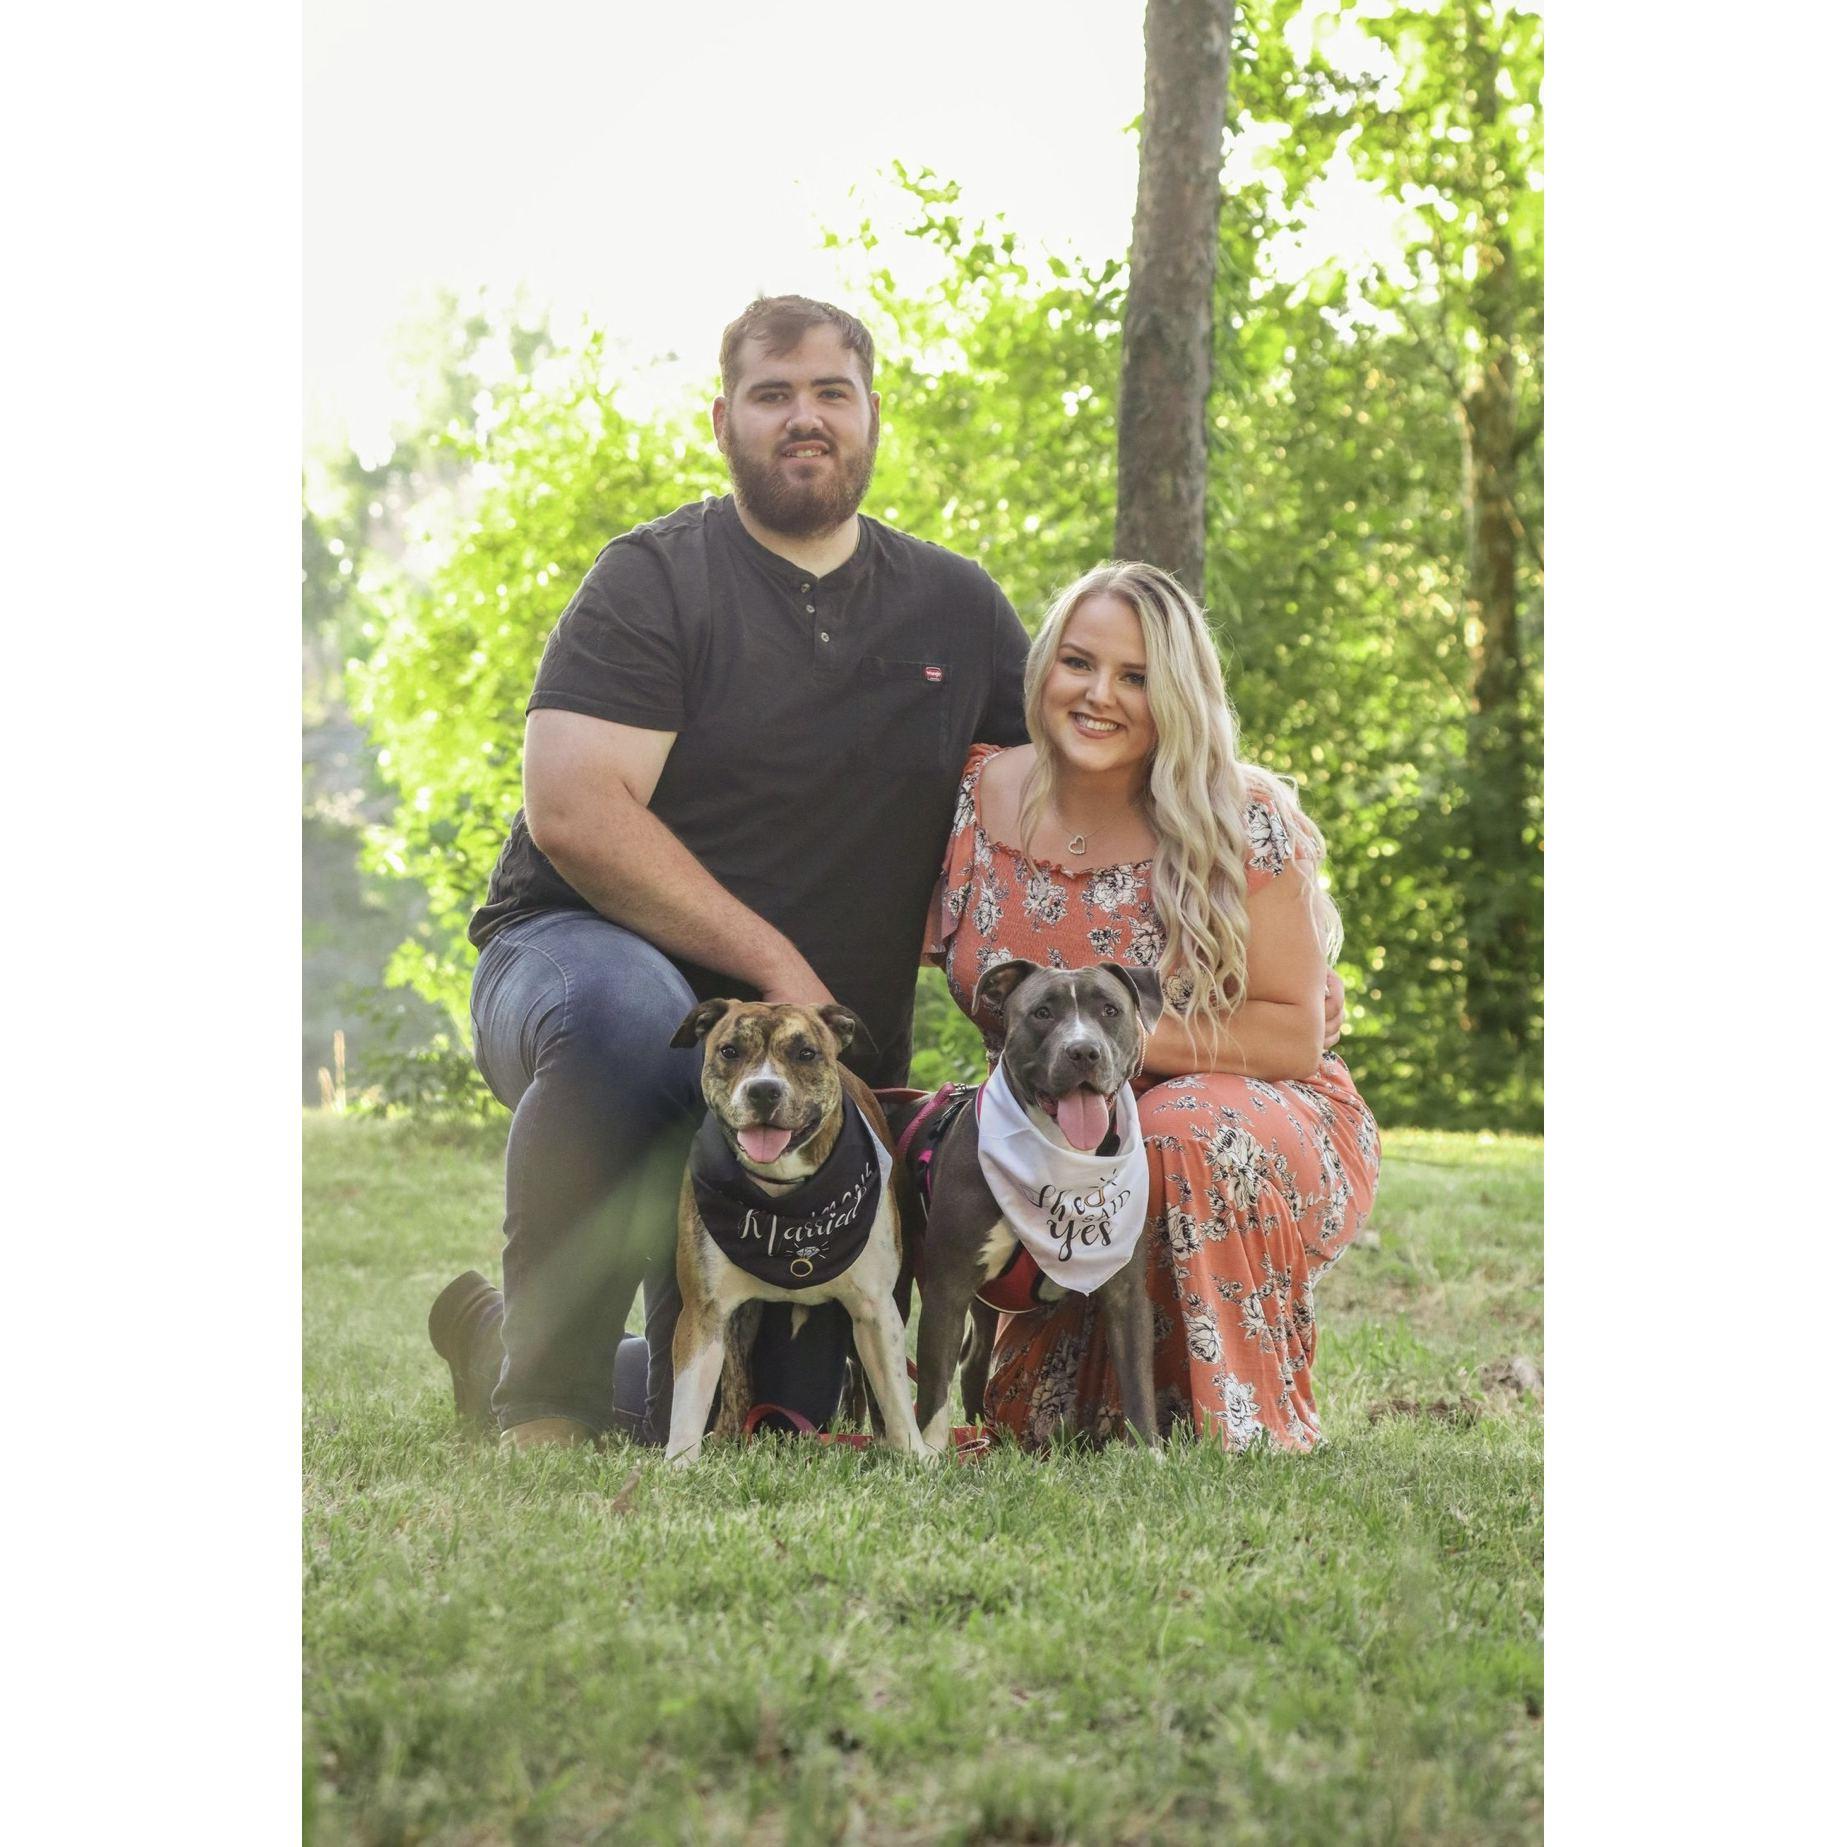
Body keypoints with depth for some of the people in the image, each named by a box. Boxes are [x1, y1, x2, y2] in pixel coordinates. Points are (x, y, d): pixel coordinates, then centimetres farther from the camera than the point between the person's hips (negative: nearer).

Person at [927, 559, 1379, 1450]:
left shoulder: (1245, 824, -15)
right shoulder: (980, 800, -5)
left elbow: (1297, 1037, -15)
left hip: (1260, 1128, -4)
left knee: (1187, 1133, -37)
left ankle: (1239, 1433, -17)